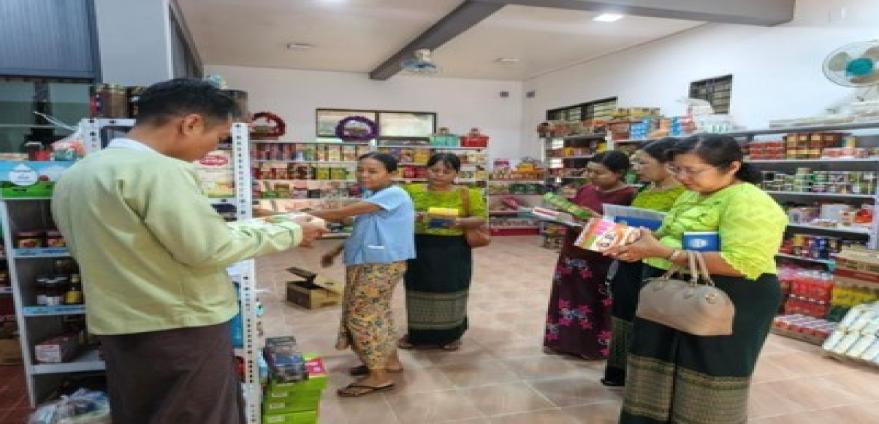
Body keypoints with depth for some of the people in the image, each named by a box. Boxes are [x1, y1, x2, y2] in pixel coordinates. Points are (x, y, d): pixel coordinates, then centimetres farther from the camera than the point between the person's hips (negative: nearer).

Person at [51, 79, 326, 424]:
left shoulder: (73, 175, 9)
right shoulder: (158, 169, -21)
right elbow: (211, 250, -21)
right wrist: (290, 233, -9)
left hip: (118, 328, 9)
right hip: (180, 329, -8)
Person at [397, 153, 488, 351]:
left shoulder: (467, 194, -3)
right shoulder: (412, 191, 3)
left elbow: (481, 218, -4)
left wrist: (459, 222, -21)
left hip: (453, 250, -2)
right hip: (419, 248, 2)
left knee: (450, 292, 7)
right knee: (418, 291, 11)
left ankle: (451, 334, 27)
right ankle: (416, 333, 29)